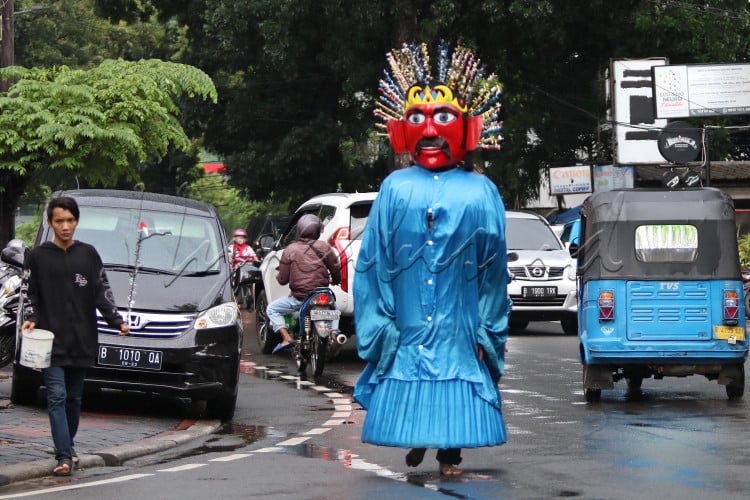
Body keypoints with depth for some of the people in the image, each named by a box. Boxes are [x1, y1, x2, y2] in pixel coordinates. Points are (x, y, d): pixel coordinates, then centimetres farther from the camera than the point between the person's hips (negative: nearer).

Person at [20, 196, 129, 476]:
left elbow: (102, 293, 8)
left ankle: (67, 448, 24)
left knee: (74, 398, 10)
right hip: (52, 341, -3)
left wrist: (116, 321, -4)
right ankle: (64, 457, -17)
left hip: (82, 341, 3)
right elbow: (29, 295, 4)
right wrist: (30, 319, -14)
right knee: (57, 396, -11)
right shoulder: (38, 257, 3)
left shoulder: (88, 254, 8)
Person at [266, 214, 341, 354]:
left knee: (272, 309, 18)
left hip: (299, 298, -2)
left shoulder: (290, 249, -5)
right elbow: (336, 270, 0)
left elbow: (282, 279, -3)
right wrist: (335, 281, 24)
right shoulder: (324, 247, -4)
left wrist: (278, 277, 22)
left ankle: (286, 337, -1)